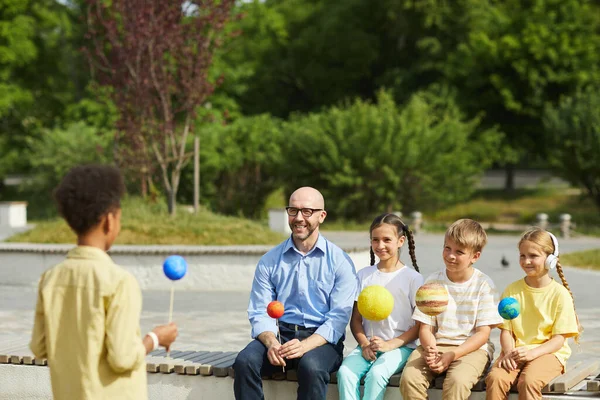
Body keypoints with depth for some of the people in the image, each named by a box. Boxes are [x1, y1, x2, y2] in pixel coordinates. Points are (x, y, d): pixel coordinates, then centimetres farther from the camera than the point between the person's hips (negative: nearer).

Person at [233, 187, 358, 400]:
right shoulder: (269, 261, 9)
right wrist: (271, 343, -20)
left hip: (321, 339, -3)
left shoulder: (340, 261, 0)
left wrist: (305, 345, -24)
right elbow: (260, 313, 3)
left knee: (311, 366, -36)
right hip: (279, 334, 3)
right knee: (244, 361, -27)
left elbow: (339, 317, -7)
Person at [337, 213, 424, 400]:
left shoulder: (413, 278, 1)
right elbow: (355, 319, 10)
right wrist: (364, 344, -10)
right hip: (368, 345, 3)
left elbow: (420, 325, -1)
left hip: (400, 346, -3)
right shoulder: (364, 275, 11)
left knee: (376, 373, -32)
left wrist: (390, 344, -15)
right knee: (345, 372, -26)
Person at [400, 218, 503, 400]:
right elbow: (425, 327, 4)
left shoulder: (484, 285, -2)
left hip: (472, 348, -3)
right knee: (409, 378, -25)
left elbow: (483, 333, -5)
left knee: (457, 380, -34)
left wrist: (452, 355, -18)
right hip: (436, 345, 3)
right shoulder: (433, 282, 5)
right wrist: (430, 350, -19)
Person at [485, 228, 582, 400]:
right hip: (516, 352, 3)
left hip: (548, 352, -3)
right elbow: (506, 330, 6)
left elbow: (559, 338, -5)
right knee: (495, 377, -28)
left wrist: (532, 352, -22)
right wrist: (509, 352, -16)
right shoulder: (512, 290, 9)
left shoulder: (560, 294, -2)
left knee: (528, 381, -34)